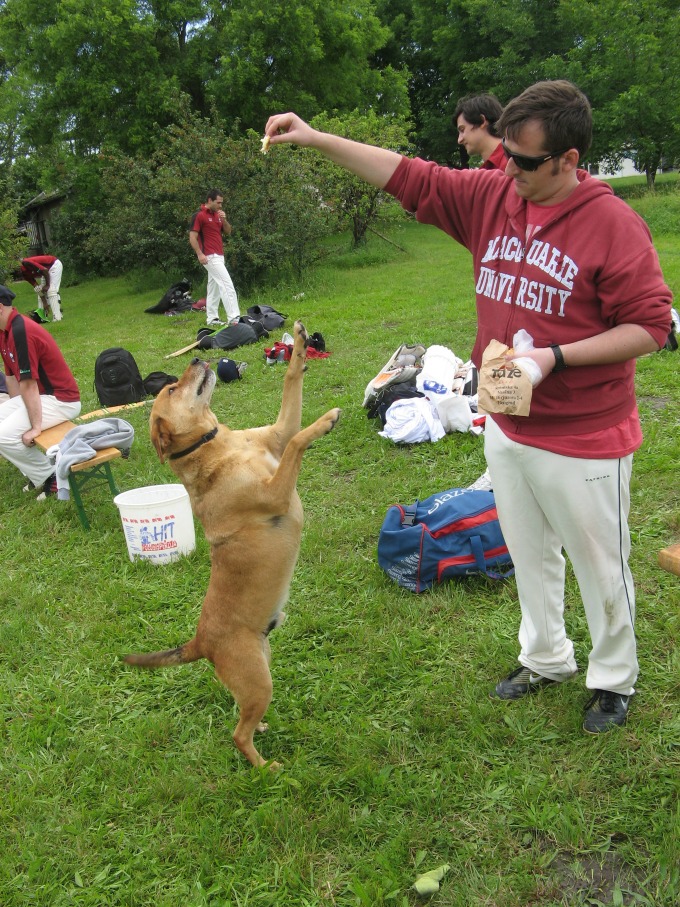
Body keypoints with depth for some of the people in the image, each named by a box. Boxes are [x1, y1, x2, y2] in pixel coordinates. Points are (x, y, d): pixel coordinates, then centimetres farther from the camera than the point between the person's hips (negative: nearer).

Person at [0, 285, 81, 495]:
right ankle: (37, 471, 13)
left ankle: (52, 477, -3)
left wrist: (35, 426, -22)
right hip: (40, 396, 10)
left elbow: (28, 383, -24)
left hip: (61, 401, -10)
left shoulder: (20, 332, -24)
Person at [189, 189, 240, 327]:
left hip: (219, 256, 9)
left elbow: (228, 232, 16)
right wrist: (200, 254, -21)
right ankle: (233, 318, -18)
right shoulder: (199, 215, -10)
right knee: (227, 284, -15)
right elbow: (192, 237, -12)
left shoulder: (217, 214, 15)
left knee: (214, 288, 11)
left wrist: (224, 219, -1)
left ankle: (212, 319, 16)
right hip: (210, 257, -9)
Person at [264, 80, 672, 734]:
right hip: (506, 428, 6)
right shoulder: (491, 196, 0)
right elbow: (408, 177, 1)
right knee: (529, 554, 22)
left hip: (583, 440, -6)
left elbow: (650, 327, -16)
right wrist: (315, 139, -5)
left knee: (601, 566, 11)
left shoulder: (612, 224, -17)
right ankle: (545, 658, 45)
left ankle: (613, 681, 35)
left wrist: (555, 356, -25)